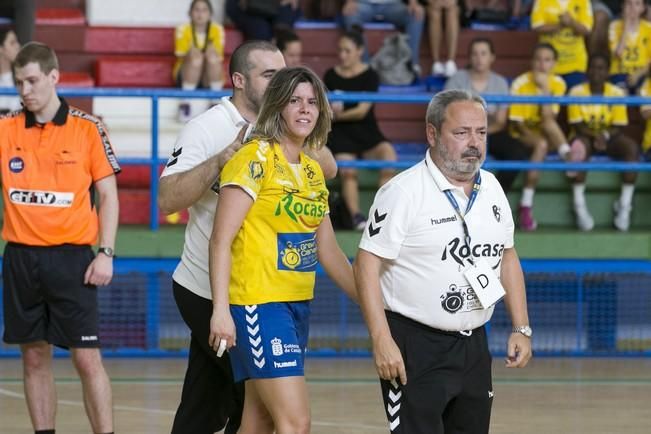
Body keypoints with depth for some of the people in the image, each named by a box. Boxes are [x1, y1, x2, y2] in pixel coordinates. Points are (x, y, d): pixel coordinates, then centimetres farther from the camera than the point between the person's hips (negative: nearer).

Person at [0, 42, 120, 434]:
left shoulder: (88, 129, -1)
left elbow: (109, 195, 2)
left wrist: (106, 254, -6)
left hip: (71, 257, -3)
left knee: (87, 358, -5)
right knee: (35, 357, 7)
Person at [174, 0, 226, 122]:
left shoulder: (217, 30, -4)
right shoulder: (183, 30, -8)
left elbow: (219, 57, -9)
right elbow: (181, 56, -14)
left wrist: (213, 54, -30)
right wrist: (190, 55, -34)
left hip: (209, 77, 1)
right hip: (187, 75, -1)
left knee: (213, 57, -30)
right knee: (196, 57, -33)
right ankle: (185, 103, -30)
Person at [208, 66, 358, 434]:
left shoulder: (313, 171, 15)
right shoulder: (256, 159, -9)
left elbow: (329, 251, 22)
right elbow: (221, 238, -14)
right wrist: (221, 309, -21)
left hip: (298, 305, 8)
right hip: (258, 303, -8)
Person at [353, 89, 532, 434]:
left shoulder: (491, 189, 9)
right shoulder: (403, 192, -12)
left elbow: (507, 257, 20)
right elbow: (367, 264, -14)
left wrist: (522, 328, 12)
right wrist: (381, 340, -21)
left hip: (473, 346, 7)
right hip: (415, 348, -7)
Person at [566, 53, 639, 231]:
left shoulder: (617, 93, -2)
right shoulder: (577, 92, -6)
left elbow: (619, 127, -4)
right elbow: (577, 125, -9)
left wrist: (605, 135, -24)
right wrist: (595, 135, -27)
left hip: (609, 138, 2)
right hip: (585, 137, -2)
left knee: (631, 146, -29)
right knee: (579, 146, -38)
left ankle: (625, 206, -28)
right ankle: (580, 206, -36)